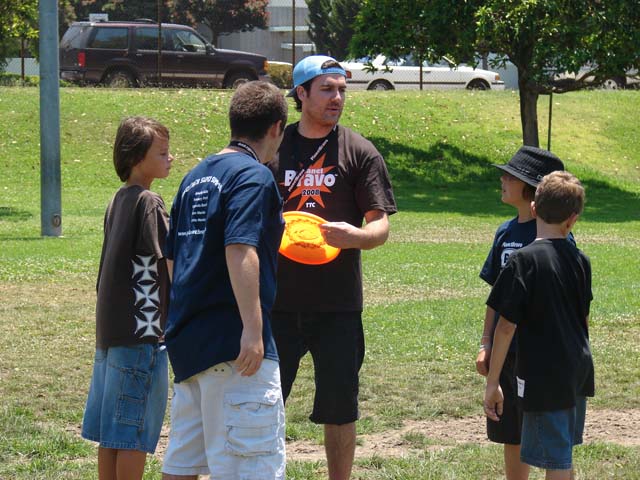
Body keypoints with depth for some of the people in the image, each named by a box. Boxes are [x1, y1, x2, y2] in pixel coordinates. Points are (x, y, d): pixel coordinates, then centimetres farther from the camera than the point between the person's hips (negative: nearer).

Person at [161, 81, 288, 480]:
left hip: (188, 337, 9)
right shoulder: (254, 176, -9)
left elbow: (173, 256, 22)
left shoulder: (196, 176, 17)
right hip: (232, 339, -9)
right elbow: (240, 249, -22)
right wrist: (252, 329, -25)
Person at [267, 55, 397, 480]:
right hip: (278, 298, 1)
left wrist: (355, 235, -24)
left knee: (340, 407, 4)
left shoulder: (359, 151, 2)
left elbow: (381, 225, -2)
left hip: (338, 302, -1)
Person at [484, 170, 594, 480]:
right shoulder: (580, 260, 3)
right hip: (578, 372, 6)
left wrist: (492, 382, -9)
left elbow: (506, 326, -15)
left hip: (543, 378, -6)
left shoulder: (524, 260, -15)